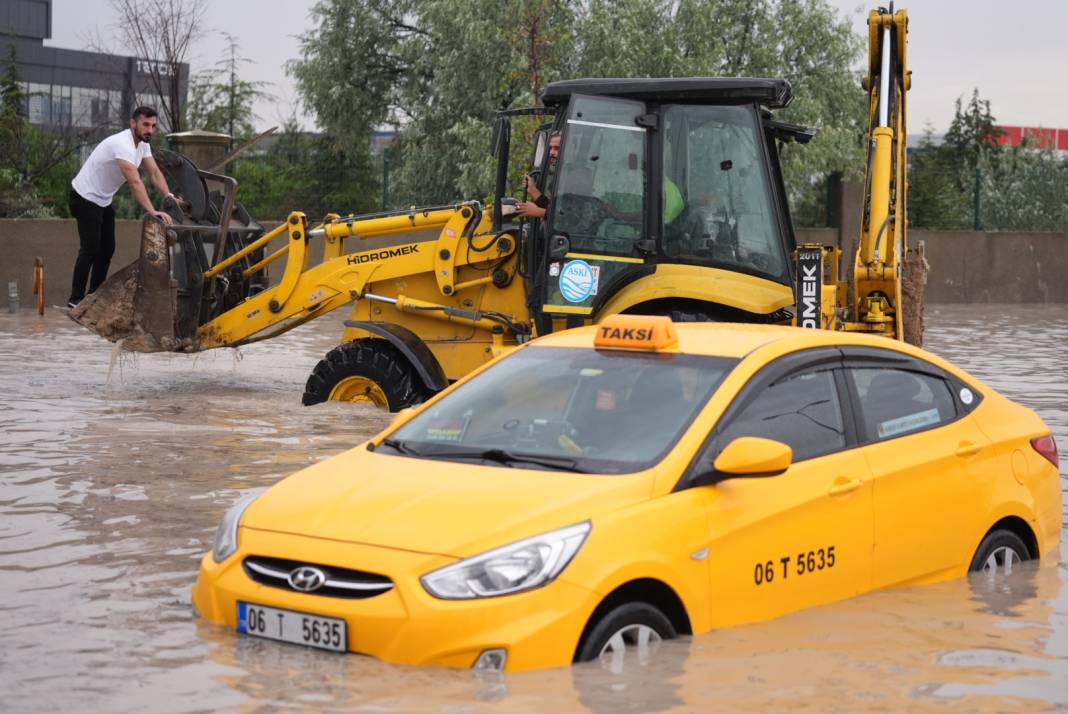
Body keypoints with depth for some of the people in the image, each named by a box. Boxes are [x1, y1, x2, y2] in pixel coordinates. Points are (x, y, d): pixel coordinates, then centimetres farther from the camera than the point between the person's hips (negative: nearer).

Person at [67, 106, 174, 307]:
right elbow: (135, 182, -39)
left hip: (103, 200, 10)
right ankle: (76, 299, -10)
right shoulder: (123, 144, -31)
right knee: (90, 248, -13)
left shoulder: (143, 144, 1)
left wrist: (169, 196, -15)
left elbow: (154, 172, 1)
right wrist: (152, 212, -45)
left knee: (107, 248, 12)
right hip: (86, 198, -10)